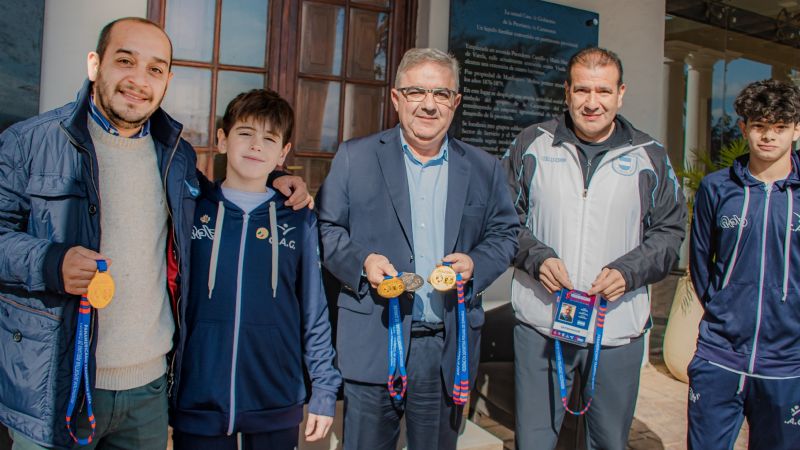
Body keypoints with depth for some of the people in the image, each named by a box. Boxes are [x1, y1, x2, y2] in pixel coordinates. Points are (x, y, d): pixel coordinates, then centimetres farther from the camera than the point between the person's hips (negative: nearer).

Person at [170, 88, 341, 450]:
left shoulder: (299, 221, 1)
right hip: (196, 407, 0)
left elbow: (315, 312, 4)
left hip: (277, 409, 1)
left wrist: (325, 391, 3)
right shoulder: (189, 210, 0)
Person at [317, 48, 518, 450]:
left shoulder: (484, 169, 7)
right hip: (373, 345, -2)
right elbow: (327, 228, 3)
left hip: (449, 350, 2)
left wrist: (476, 264, -8)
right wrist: (361, 261, -14)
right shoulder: (355, 157, 1)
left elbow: (504, 234, 12)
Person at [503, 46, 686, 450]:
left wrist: (629, 271, -10)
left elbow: (669, 231, 7)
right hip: (538, 326, 0)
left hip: (618, 332, 1)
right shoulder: (531, 145, 1)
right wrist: (535, 256, -12)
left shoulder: (650, 157, 3)